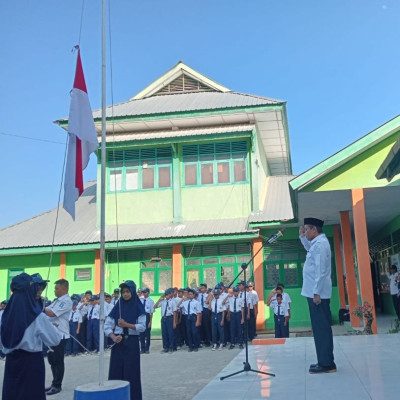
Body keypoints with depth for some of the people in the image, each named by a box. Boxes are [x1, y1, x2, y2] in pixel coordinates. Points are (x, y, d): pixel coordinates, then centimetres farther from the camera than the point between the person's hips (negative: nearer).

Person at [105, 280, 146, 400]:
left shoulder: (138, 307, -1)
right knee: (116, 371, 2)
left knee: (131, 372, 0)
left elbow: (142, 327, -8)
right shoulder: (117, 306, 4)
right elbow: (107, 326, 1)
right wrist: (113, 337, -15)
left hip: (132, 343, -2)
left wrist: (126, 324, -18)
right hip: (118, 342, 2)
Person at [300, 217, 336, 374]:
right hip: (315, 292, 10)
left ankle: (326, 364, -4)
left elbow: (320, 270, -22)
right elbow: (309, 249, 41)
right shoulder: (317, 243, 16)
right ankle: (325, 361, 18)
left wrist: (317, 292, -23)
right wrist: (302, 237, 27)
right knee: (320, 327, 12)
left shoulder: (320, 244, -16)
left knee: (321, 328, -7)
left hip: (317, 293, -10)